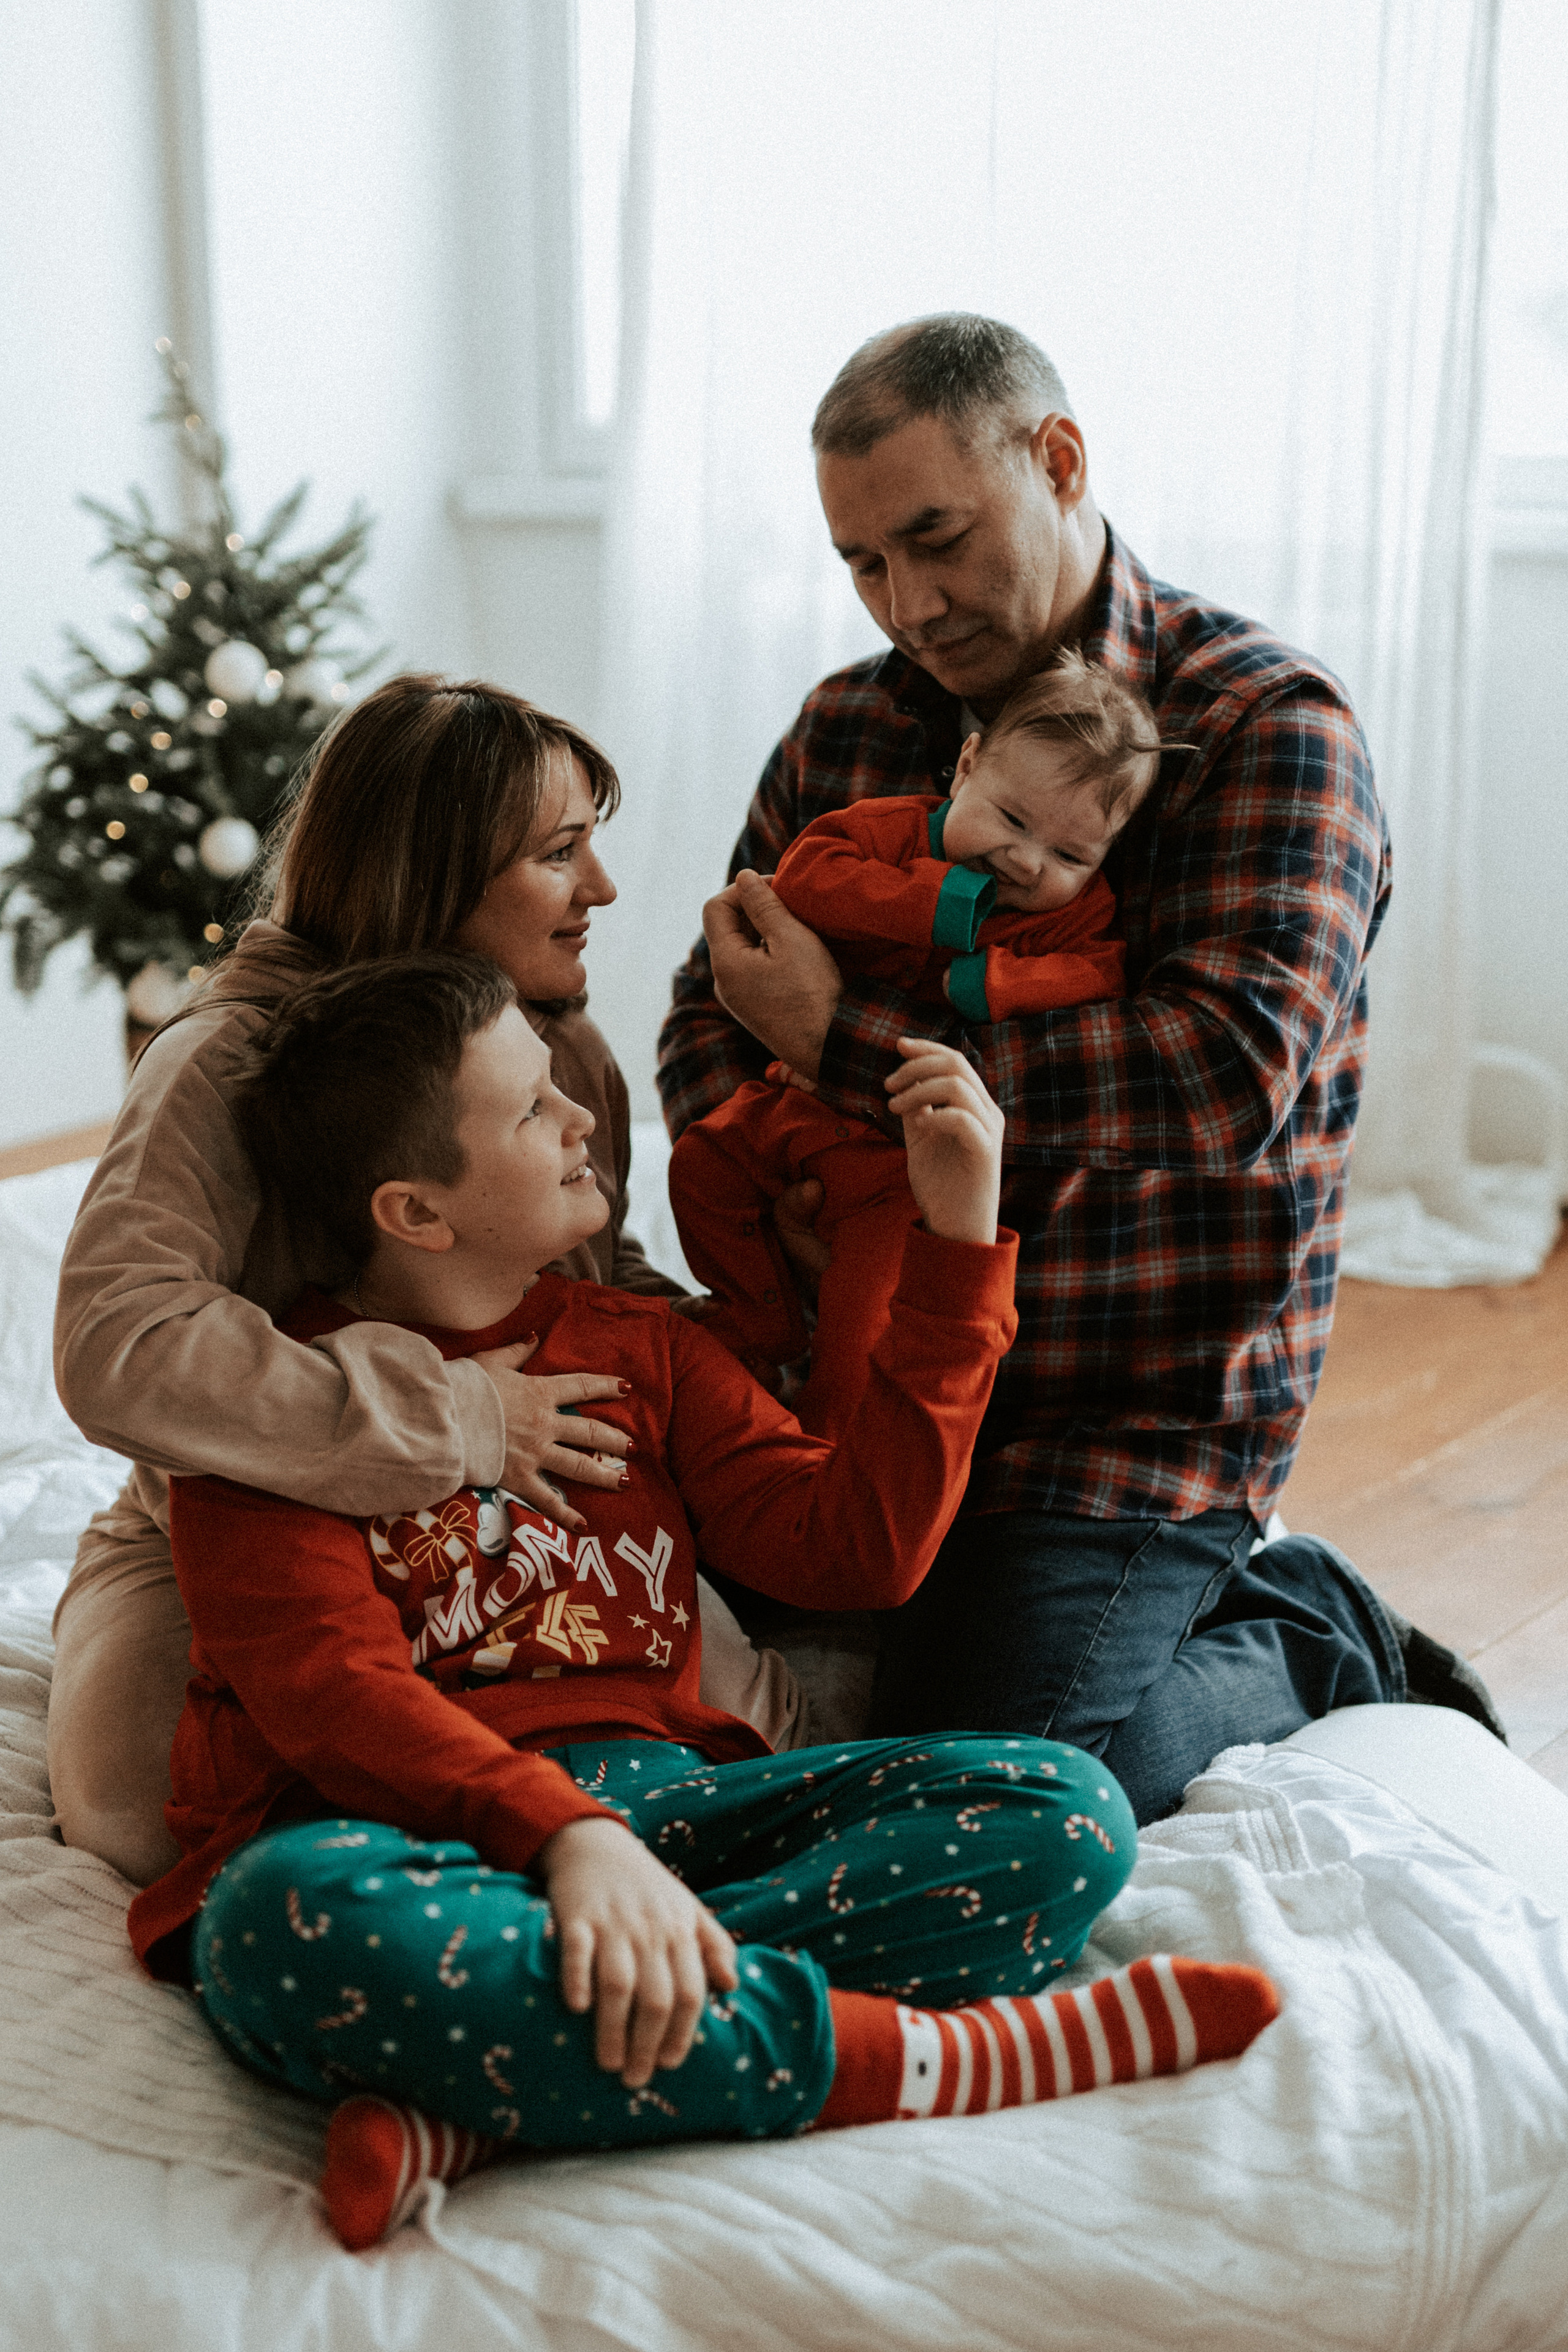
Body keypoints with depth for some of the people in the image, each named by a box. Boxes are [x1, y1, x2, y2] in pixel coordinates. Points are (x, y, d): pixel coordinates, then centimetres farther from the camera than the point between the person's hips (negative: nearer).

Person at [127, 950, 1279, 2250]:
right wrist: (563, 1834, -28)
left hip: (654, 1795, 5)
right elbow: (331, 1685, -10)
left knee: (1066, 1812, -17)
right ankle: (935, 2060, -32)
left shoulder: (641, 1347, 23)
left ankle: (471, 2094, -32)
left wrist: (960, 1241, 9)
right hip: (398, 1831, -5)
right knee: (302, 1927, -41)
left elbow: (855, 1544, 12)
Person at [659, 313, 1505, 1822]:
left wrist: (849, 1043, -22)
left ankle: (1308, 1647, 12)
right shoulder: (844, 732, 8)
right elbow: (710, 1020, 8)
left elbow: (1234, 1070, -25)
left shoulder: (1270, 724, -11)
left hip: (1147, 1409, -7)